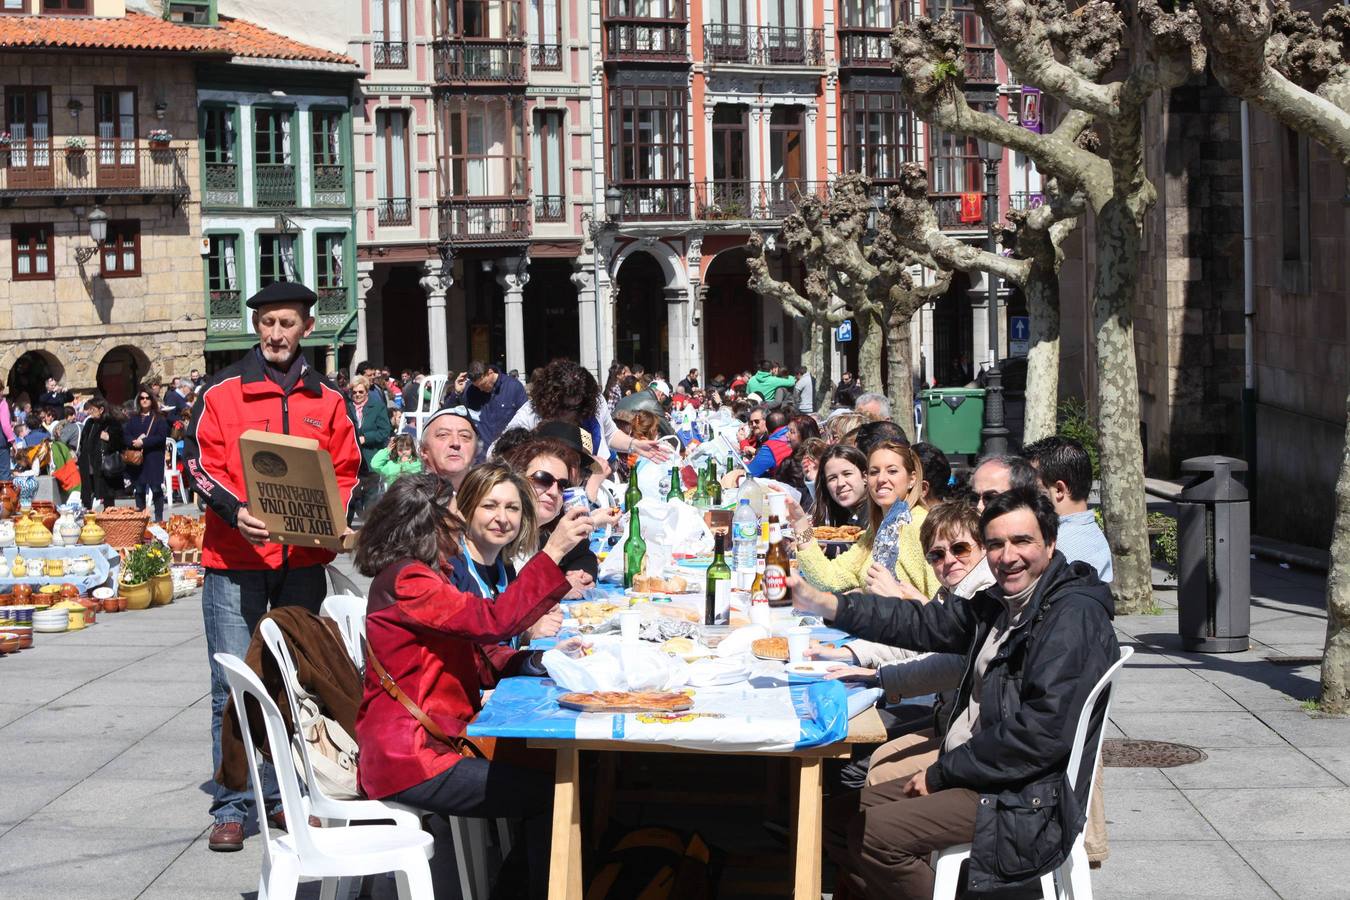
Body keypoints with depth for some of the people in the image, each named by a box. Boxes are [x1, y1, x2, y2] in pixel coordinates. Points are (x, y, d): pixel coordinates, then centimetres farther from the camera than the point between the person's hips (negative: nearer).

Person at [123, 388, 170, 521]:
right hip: (136, 458, 4)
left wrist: (143, 442, -15)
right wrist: (134, 441, -13)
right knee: (139, 489, 5)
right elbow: (125, 435, 8)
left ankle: (159, 518, -1)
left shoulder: (159, 418, 2)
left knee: (156, 489, -5)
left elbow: (161, 437, -9)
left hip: (154, 459, -4)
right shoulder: (133, 418, 15)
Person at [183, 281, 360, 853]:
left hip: (304, 559, 3)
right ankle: (230, 807, 1)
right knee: (232, 685, -4)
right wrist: (235, 511, -20)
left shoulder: (328, 400, 11)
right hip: (235, 558, -3)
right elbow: (199, 463, -3)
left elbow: (346, 473, 13)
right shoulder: (221, 392, 2)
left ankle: (282, 795, 18)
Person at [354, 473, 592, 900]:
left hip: (435, 744, 10)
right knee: (551, 794, -11)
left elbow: (481, 659, 12)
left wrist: (539, 660, -4)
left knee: (545, 771, 8)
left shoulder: (426, 576, 16)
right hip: (409, 760, -10)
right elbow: (493, 620, -25)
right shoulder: (405, 581, -16)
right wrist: (554, 552, -23)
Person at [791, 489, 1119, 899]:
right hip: (976, 777, 10)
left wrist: (942, 773, -16)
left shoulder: (1073, 617, -18)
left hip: (1028, 802, -10)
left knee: (874, 834, -19)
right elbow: (925, 624, 11)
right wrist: (823, 604, -2)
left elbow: (1045, 731, -24)